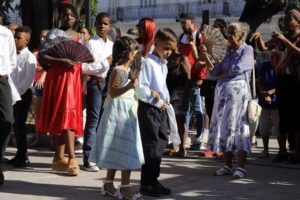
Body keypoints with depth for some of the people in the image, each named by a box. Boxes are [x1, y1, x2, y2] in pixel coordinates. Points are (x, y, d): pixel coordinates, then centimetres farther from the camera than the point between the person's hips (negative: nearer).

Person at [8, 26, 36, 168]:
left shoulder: (29, 57, -8)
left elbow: (29, 78, -15)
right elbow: (8, 73, 14)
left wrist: (18, 91, -18)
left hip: (23, 94, -6)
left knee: (19, 124, -5)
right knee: (15, 125, 9)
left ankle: (22, 157, 3)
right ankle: (20, 154, 19)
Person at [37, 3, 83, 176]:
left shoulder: (79, 37, 17)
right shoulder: (54, 34, -1)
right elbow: (41, 56, -8)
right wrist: (60, 61, -21)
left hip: (74, 78, 6)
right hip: (58, 77, -6)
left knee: (68, 116, 4)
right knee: (64, 114, -11)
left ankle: (60, 157, 8)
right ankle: (72, 158, -15)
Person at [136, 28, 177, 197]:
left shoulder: (164, 65, 13)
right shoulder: (148, 62, -13)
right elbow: (140, 88, -20)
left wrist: (165, 102, 4)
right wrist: (157, 101, -17)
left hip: (162, 109, 8)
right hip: (149, 109, -8)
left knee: (160, 146, 12)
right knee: (151, 146, -4)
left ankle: (154, 180, 21)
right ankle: (147, 183, 5)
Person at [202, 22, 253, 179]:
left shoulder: (247, 50, 1)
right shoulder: (229, 51, 19)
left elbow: (237, 69, -13)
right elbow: (214, 71, 11)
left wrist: (221, 75, 2)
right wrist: (205, 55, 3)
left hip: (238, 91, -7)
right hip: (223, 92, 7)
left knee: (238, 127, -7)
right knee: (223, 128, 4)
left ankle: (241, 167, -5)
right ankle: (227, 166, 11)